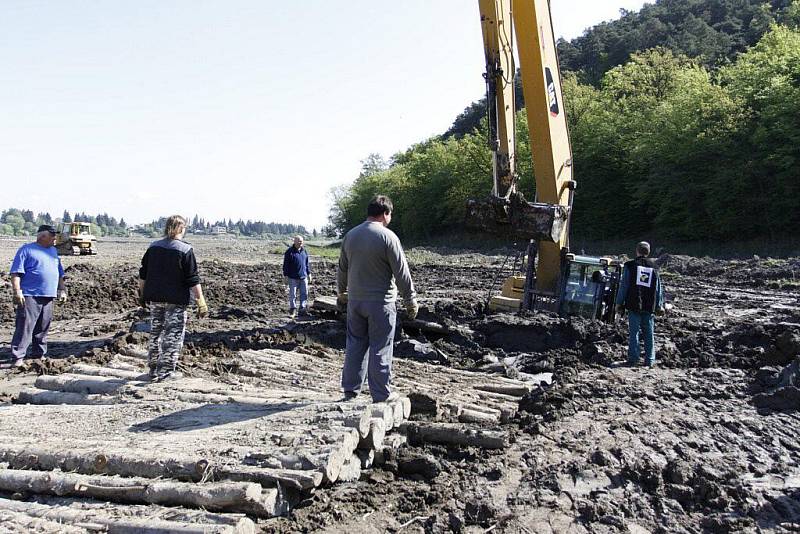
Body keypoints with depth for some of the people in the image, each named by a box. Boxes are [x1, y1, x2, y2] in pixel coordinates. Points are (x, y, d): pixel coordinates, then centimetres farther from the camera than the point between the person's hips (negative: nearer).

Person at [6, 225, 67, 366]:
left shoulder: (53, 251, 20)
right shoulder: (26, 250, -1)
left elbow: (59, 273, 26)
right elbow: (16, 272, -7)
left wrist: (62, 290, 19)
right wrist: (17, 291, -16)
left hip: (48, 296, 7)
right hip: (30, 296, -7)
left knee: (43, 328, 11)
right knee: (25, 327, -10)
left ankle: (39, 354, 21)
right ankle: (17, 357, -8)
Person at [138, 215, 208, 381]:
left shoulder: (153, 247, 6)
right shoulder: (185, 250, -12)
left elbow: (143, 274, 12)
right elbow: (193, 280, -14)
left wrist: (142, 294, 23)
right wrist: (201, 302, -10)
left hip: (154, 299, 6)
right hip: (176, 301, -6)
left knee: (155, 333, 16)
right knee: (174, 335, 4)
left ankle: (153, 369, 24)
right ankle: (166, 371, 4)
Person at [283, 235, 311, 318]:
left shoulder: (304, 251, 11)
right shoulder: (289, 251, -5)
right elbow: (286, 265, -5)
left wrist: (309, 274, 17)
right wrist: (285, 275, -8)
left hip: (303, 277, 5)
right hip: (293, 277, -5)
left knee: (304, 293, 4)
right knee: (293, 294, 0)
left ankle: (303, 308, 10)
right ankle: (292, 309, 8)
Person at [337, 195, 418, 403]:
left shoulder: (350, 235, 6)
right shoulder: (388, 237, -13)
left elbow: (342, 269, 16)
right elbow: (402, 273, -12)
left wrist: (342, 292, 31)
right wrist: (411, 300, -3)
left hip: (355, 300, 6)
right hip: (380, 302, -5)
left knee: (355, 345, 14)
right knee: (380, 349, 2)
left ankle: (350, 390, 20)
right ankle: (381, 395, 10)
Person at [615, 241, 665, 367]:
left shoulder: (630, 266, -1)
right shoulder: (654, 267, 8)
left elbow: (623, 286, -3)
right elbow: (659, 288, 11)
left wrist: (619, 303, 2)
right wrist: (659, 306, 17)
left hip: (633, 305, -2)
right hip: (649, 307, 3)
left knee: (633, 332, 0)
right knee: (649, 333, 7)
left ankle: (633, 359, 0)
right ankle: (650, 360, 9)